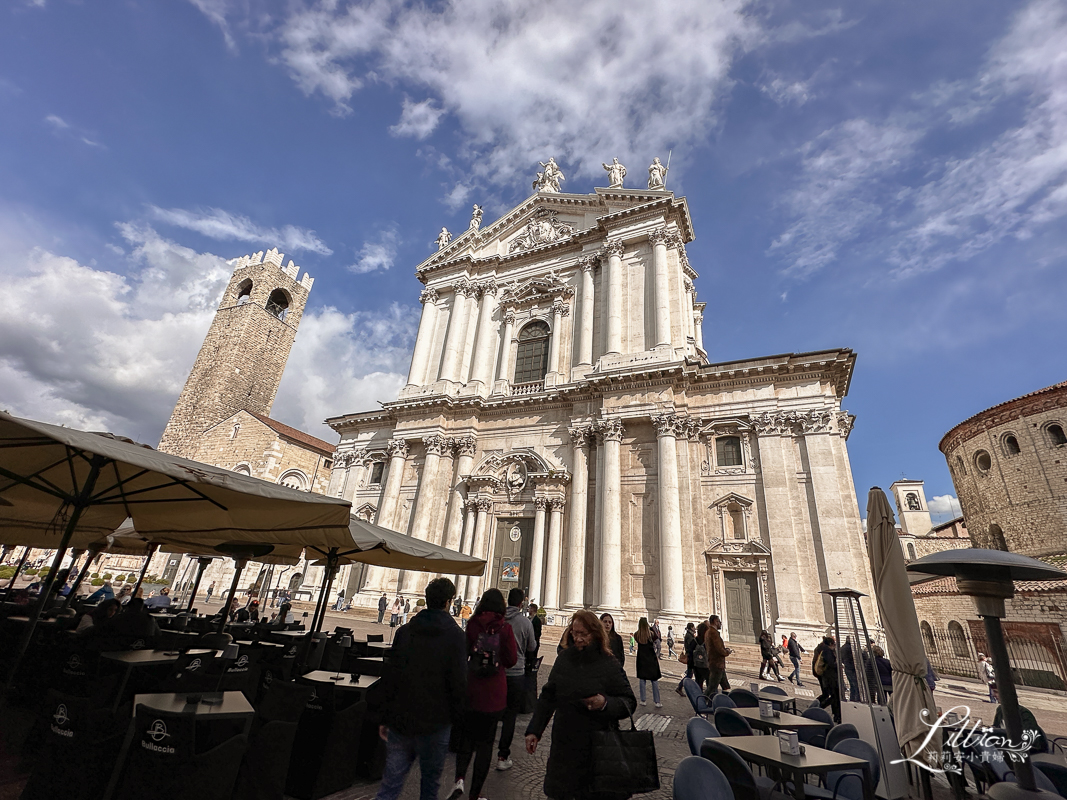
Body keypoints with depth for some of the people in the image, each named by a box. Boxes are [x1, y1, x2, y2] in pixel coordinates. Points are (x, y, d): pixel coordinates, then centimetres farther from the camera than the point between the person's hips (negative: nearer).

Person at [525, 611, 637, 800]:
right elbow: (548, 697, 4)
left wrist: (606, 703, -25)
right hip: (563, 743, 3)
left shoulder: (608, 664, -12)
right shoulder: (564, 658, -3)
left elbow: (629, 702, -8)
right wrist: (534, 730, 3)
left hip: (596, 747, -3)